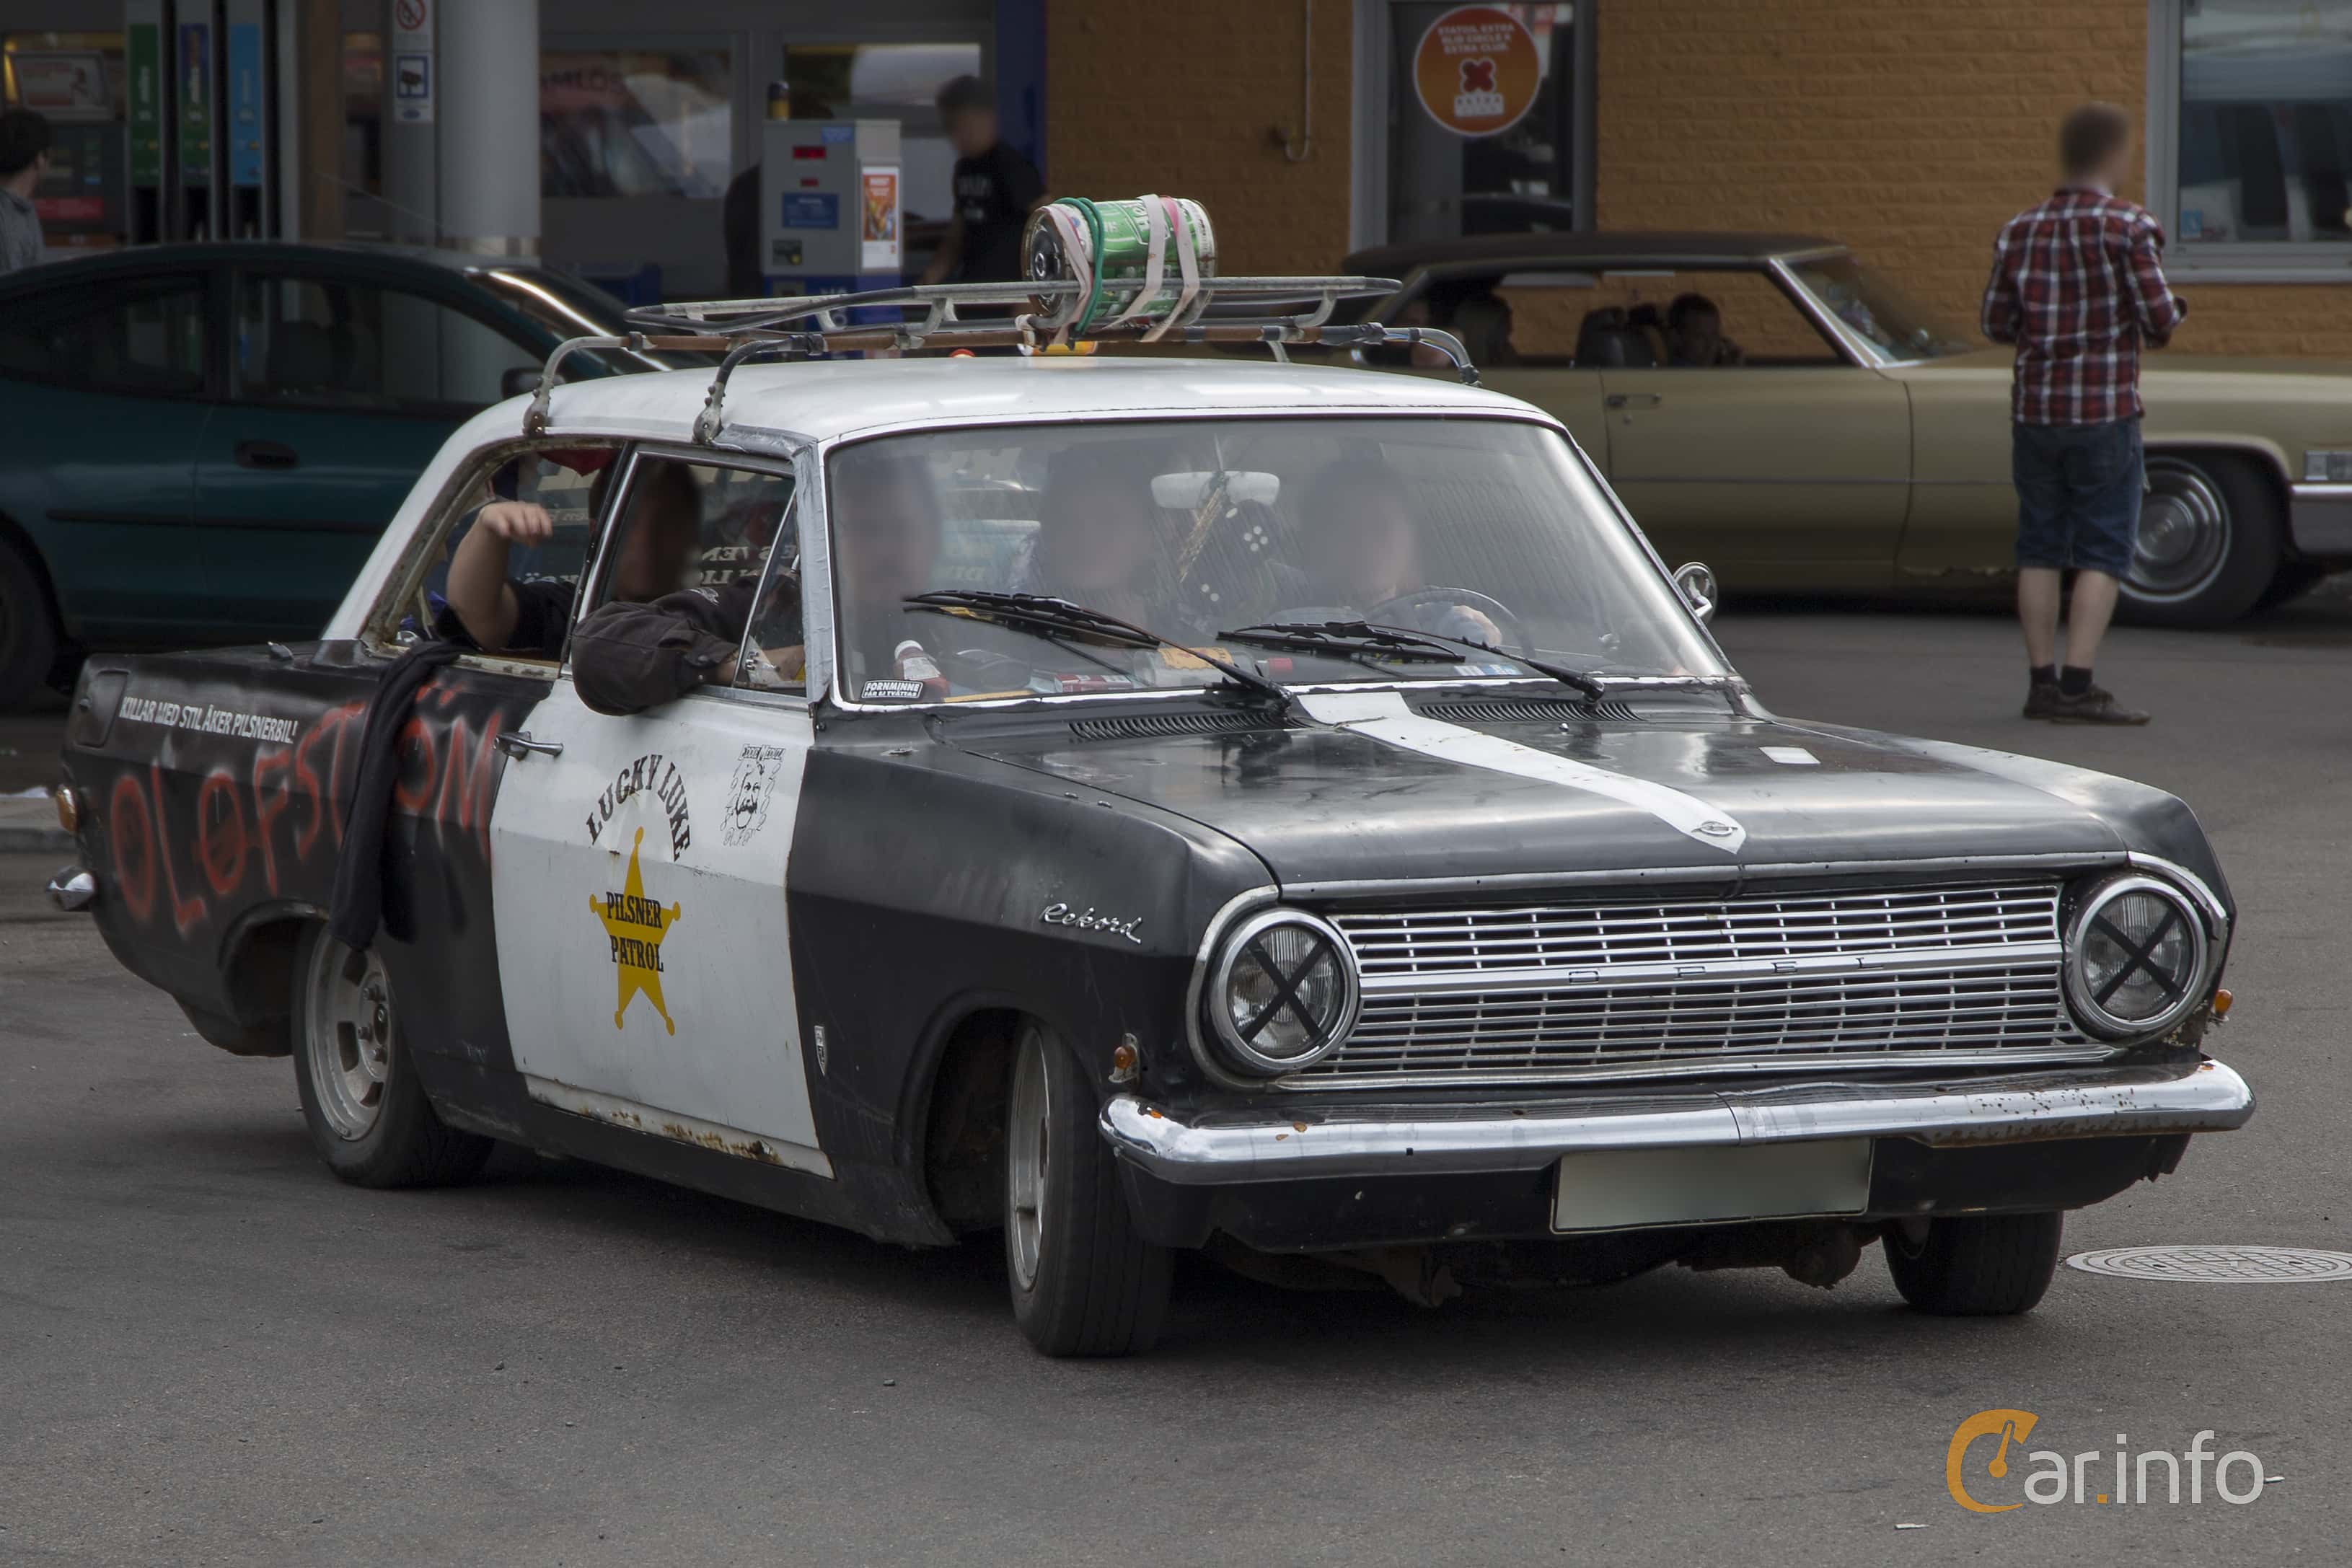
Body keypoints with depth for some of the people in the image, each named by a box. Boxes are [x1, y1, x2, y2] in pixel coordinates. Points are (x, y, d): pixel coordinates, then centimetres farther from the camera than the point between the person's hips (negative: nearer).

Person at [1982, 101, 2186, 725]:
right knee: (2104, 553, -1)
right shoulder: (2127, 228, -10)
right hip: (2105, 412, -5)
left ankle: (2041, 682, 9)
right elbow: (2159, 321, -13)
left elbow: (1997, 324, 7)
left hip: (2034, 410, 5)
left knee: (2040, 550, 10)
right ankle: (2077, 686, -8)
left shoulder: (2020, 231, 4)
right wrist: (2173, 310, 10)